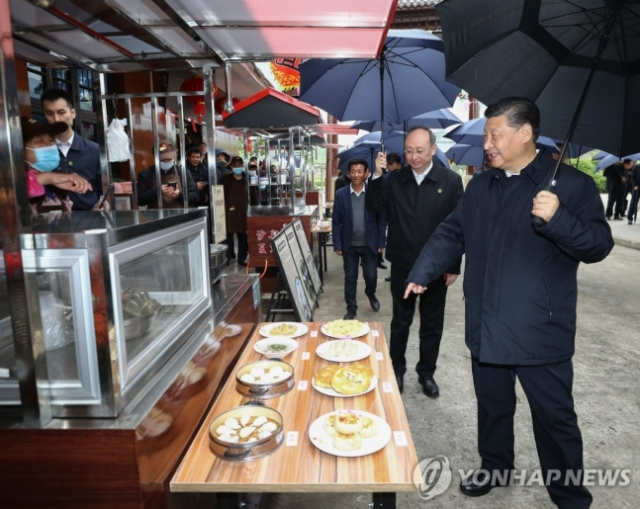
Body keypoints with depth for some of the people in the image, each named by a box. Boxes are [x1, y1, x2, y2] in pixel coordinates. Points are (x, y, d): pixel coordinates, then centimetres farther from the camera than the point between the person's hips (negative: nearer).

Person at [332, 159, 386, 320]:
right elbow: (336, 222, -1)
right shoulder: (340, 194, -4)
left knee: (371, 276, 8)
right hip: (349, 245, 1)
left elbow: (381, 219, -1)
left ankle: (371, 295, 40)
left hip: (370, 244, 0)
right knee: (350, 278, 8)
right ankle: (351, 308, 23)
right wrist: (337, 245, -5)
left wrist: (381, 242, -3)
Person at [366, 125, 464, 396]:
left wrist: (454, 266, -7)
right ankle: (397, 370, 31)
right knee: (400, 321, 14)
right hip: (403, 265, 1)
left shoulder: (451, 180, -6)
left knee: (432, 324, 13)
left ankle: (426, 373, 30)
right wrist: (377, 175, -19)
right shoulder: (395, 179, -1)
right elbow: (373, 206, -7)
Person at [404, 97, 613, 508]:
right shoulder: (480, 187, 9)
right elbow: (452, 235, 12)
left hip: (540, 331, -5)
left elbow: (599, 244, -10)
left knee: (555, 417, 9)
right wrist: (422, 273, 1)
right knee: (492, 407, 20)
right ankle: (494, 469, 42)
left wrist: (557, 218, -28)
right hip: (487, 328, 5)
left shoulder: (572, 184, -7)